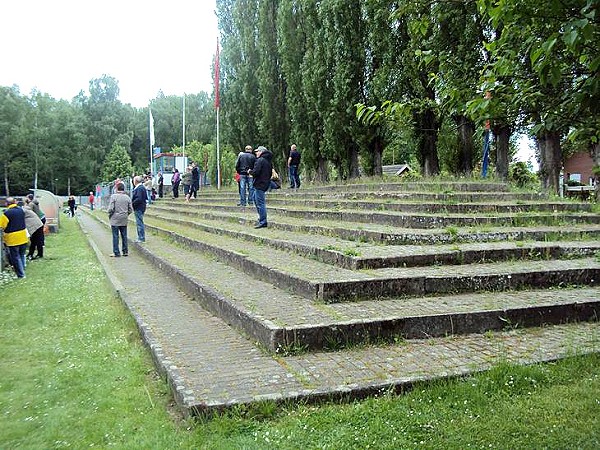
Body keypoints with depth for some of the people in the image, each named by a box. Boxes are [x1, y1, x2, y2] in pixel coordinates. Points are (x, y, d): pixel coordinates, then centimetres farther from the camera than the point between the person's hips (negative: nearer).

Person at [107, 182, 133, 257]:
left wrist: (109, 214, 5)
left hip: (115, 220, -4)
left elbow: (111, 208, -14)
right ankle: (125, 251, 16)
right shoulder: (127, 197, 3)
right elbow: (131, 209, 5)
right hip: (124, 220, 4)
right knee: (124, 236, 12)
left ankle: (116, 252, 4)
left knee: (115, 236, 2)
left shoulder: (113, 196, -11)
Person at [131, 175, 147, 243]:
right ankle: (140, 237, 22)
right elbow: (145, 197, 18)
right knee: (139, 223, 16)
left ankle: (142, 238, -2)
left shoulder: (139, 188, -18)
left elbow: (139, 199, -27)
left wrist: (132, 203, -16)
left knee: (139, 223, -6)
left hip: (139, 208, -11)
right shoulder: (142, 187, 14)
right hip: (141, 207, 11)